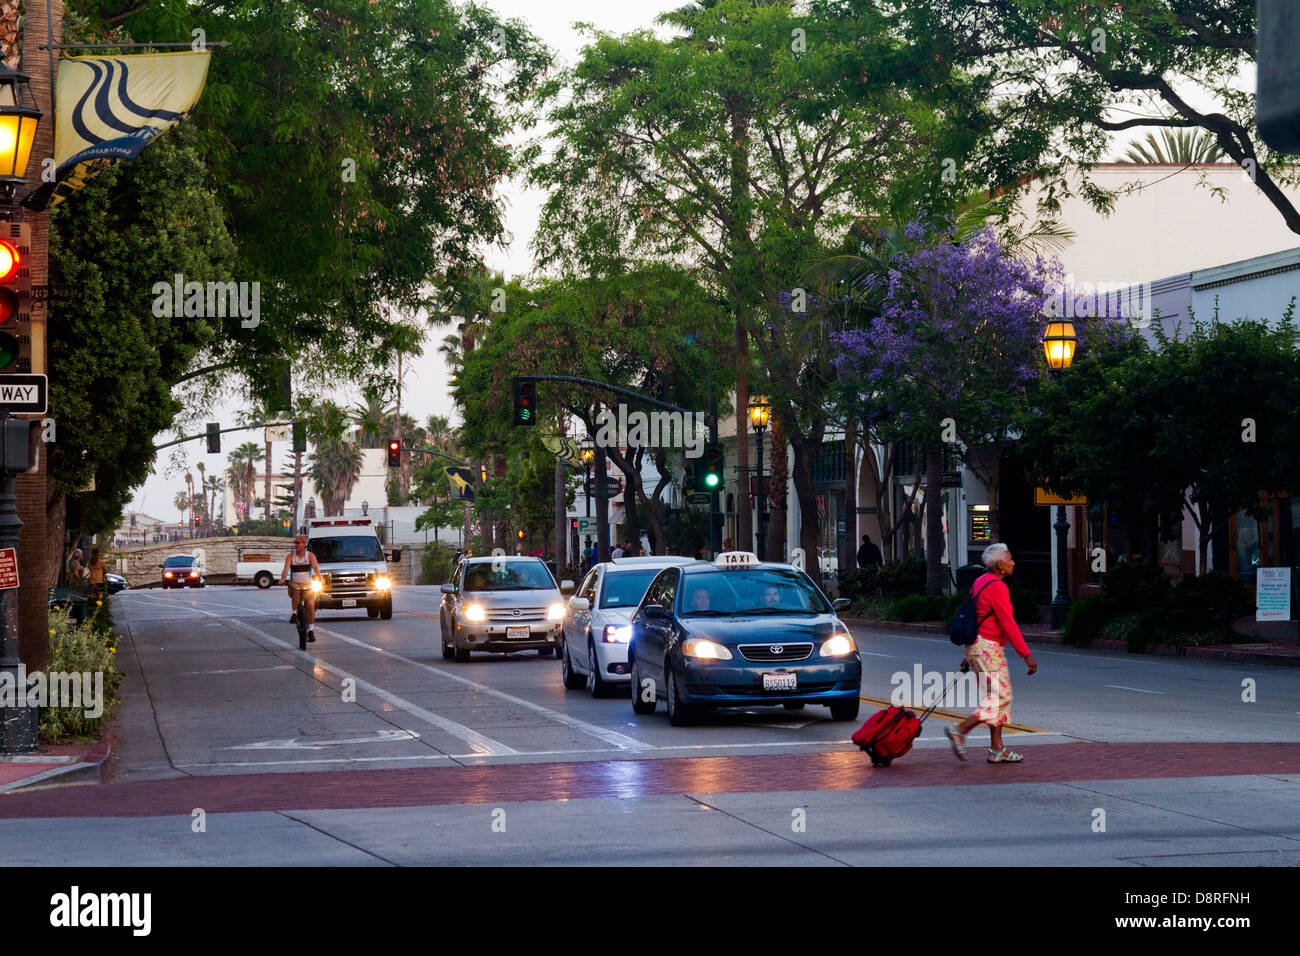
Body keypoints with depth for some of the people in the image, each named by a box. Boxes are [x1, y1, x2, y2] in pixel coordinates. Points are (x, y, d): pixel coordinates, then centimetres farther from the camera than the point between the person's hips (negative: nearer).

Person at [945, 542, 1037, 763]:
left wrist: (969, 656, 22)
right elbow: (1008, 625, -19)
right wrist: (1026, 655, -17)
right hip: (989, 648, -10)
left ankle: (997, 750, 12)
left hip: (977, 646, 10)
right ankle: (960, 732, -9)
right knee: (999, 697, -6)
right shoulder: (997, 587, -16)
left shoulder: (980, 582, 14)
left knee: (1001, 696, 12)